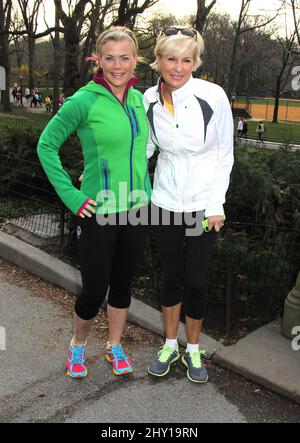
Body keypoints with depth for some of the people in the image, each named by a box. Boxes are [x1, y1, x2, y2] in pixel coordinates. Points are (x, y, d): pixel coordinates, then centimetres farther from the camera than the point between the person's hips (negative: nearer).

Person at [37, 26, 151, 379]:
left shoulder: (138, 98, 5)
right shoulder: (84, 101, -13)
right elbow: (46, 145, -8)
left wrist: (145, 188, 13)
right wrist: (70, 196, -12)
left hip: (135, 211, 5)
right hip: (98, 214, -5)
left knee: (123, 283, 17)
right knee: (94, 290, 6)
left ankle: (115, 346, 39)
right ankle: (78, 344, 36)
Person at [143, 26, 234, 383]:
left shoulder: (213, 96, -13)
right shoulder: (150, 99, -4)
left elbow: (225, 154, -5)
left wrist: (216, 205, -9)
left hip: (203, 205, -2)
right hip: (166, 202, 3)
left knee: (196, 281, 6)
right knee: (170, 277, 14)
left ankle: (193, 349, 29)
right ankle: (170, 345, 34)